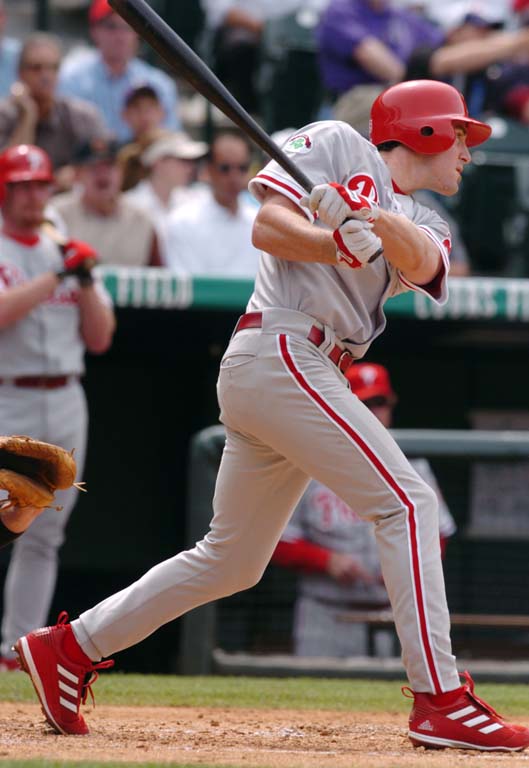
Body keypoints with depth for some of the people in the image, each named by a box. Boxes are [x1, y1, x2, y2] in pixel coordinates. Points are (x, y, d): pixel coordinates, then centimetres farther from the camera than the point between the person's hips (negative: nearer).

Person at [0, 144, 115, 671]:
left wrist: (85, 280, -3)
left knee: (44, 535, 6)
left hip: (65, 404, 6)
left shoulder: (65, 254, 15)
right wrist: (58, 274, -18)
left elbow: (100, 339, 10)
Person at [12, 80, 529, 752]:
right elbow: (267, 225, -6)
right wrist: (342, 243, -23)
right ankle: (439, 701, -19)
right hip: (281, 351, -9)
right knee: (406, 502, -14)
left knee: (232, 561, 12)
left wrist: (371, 222, -24)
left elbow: (421, 260, -3)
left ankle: (69, 647, 20)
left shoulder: (423, 226, 22)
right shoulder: (336, 145, 5)